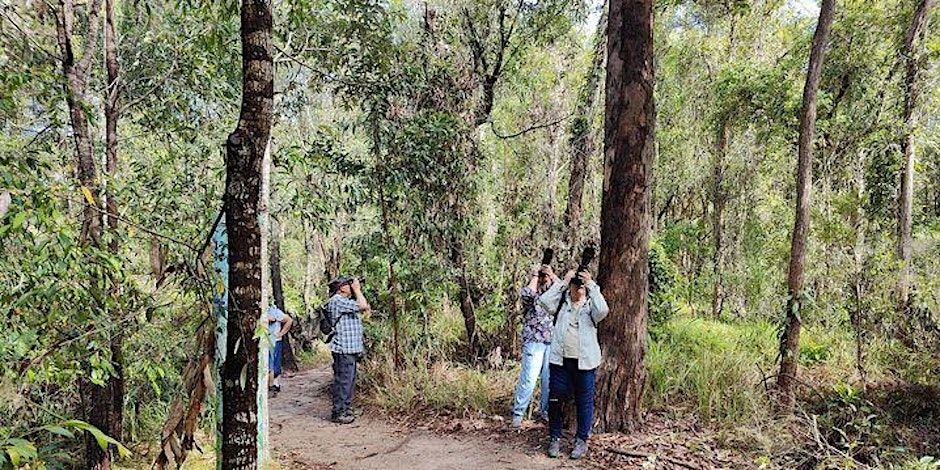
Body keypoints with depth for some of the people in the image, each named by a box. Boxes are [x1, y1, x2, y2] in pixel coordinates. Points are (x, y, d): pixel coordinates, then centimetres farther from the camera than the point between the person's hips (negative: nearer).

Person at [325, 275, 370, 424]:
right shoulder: (337, 300, -14)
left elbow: (365, 308, 19)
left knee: (349, 381, 16)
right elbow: (362, 306, -21)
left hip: (350, 349, 11)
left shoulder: (345, 301, 19)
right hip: (343, 349, -11)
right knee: (343, 381, -6)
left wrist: (357, 291, 12)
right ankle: (338, 413, -1)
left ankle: (346, 409, 24)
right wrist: (357, 289, -7)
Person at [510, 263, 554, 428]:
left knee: (549, 379, 8)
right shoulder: (530, 294, -2)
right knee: (528, 380, -7)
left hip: (551, 343, 5)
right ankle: (517, 413, 3)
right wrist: (535, 274, -12)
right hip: (534, 342, -5)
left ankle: (545, 410, 22)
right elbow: (527, 293, -25)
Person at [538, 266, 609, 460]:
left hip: (585, 362, -1)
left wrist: (591, 285, -16)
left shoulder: (591, 304, 3)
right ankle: (555, 438, 19)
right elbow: (545, 301, -13)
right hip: (560, 360, 1)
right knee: (556, 400, 5)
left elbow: (602, 310, -19)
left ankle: (582, 440, 20)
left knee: (584, 401, 6)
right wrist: (562, 282, -11)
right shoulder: (561, 301, 6)